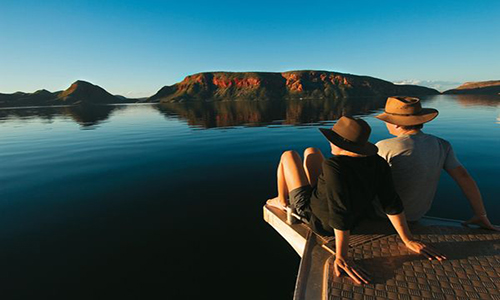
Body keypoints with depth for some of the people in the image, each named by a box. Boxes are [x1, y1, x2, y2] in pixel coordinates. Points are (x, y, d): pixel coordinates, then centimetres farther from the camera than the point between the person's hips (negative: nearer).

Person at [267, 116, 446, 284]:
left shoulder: (334, 166, -39)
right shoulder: (378, 163, -18)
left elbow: (340, 213, -40)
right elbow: (392, 203, -15)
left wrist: (342, 257, -33)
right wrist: (409, 241, -5)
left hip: (312, 214, -6)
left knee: (288, 155, 11)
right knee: (311, 151, 20)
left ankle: (282, 201, 33)